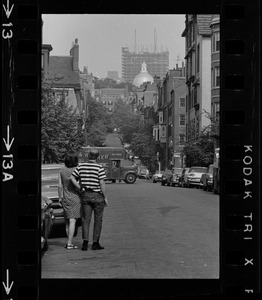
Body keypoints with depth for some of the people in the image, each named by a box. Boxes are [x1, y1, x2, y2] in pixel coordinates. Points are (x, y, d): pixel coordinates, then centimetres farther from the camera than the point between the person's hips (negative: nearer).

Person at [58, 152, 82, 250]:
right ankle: (69, 243, -6)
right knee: (72, 221, -4)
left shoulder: (62, 170, -1)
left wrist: (60, 197, 12)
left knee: (67, 221, 14)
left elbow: (60, 186, 2)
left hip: (65, 198, 4)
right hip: (75, 198, -4)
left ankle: (69, 242, 20)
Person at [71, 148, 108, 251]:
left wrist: (81, 188, 3)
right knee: (98, 220, 7)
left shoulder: (81, 166, 2)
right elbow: (102, 183, -13)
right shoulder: (99, 168, -10)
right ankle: (95, 243, 7)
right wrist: (105, 197, -6)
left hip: (86, 195, 3)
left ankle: (85, 242, -6)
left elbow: (72, 178, -2)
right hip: (98, 195, -3)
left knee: (85, 220, 6)